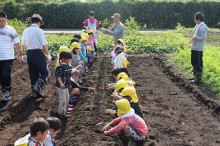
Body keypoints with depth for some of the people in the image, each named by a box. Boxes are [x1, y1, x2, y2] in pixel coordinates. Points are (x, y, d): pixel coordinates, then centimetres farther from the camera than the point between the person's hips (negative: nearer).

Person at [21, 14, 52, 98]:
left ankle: (35, 93, 19)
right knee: (45, 72, 3)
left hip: (29, 53, 7)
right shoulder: (39, 30, -9)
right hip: (38, 53, -6)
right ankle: (37, 86, -16)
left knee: (33, 74, 15)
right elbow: (44, 45, -12)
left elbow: (23, 44, 16)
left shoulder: (26, 30, 10)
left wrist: (23, 54, 26)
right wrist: (48, 55, -1)